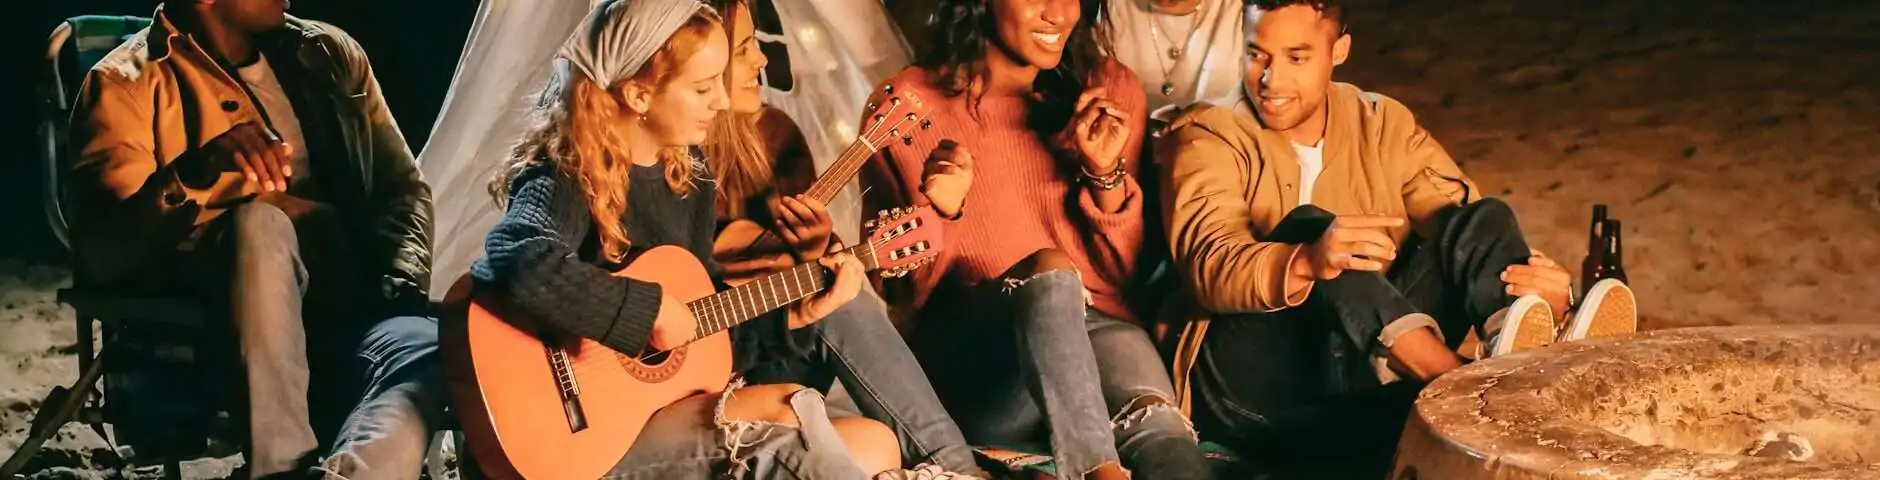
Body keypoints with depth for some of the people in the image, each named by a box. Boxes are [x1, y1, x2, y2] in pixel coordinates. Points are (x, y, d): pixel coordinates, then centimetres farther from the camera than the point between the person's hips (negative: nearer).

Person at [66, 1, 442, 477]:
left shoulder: (329, 55, 15)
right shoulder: (128, 84, 0)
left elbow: (402, 187, 20)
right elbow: (100, 255, -13)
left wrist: (404, 287, -2)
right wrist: (201, 171, -30)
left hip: (350, 302, 4)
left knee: (432, 356, -31)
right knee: (259, 223, -37)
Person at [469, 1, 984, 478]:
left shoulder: (685, 177, 7)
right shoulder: (566, 178, -17)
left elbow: (706, 335, 11)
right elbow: (519, 263, -42)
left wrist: (792, 319, -3)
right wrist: (650, 310, -32)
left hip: (673, 405, 8)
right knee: (786, 411, -26)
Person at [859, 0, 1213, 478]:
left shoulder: (1110, 91, 10)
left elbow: (1125, 274, 12)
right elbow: (903, 291, 6)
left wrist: (1105, 174, -5)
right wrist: (941, 214, -14)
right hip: (966, 354, -2)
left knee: (1154, 420, -34)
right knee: (1050, 272, -37)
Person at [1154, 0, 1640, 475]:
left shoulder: (1382, 125, 12)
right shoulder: (1207, 136, 0)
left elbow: (1471, 228, 0)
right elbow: (1209, 266, -19)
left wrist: (1540, 284, -23)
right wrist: (1306, 263, -41)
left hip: (1368, 385, 4)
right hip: (1255, 384, -4)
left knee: (1486, 220, -12)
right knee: (1306, 224, -28)